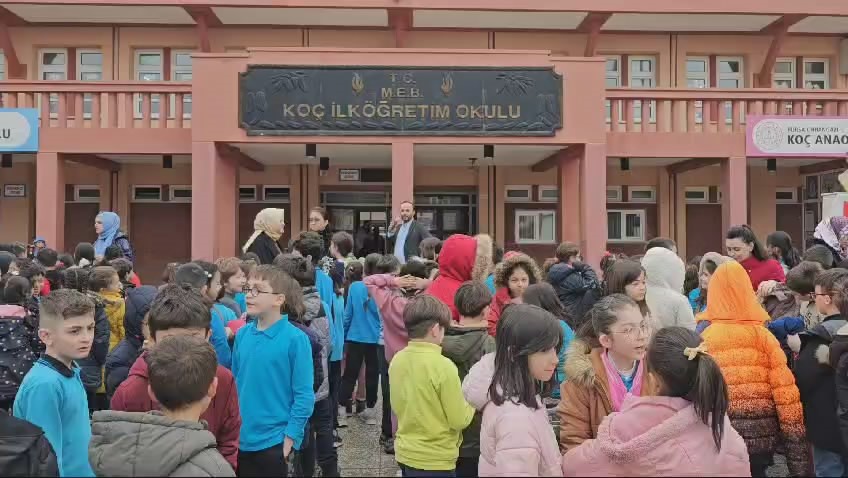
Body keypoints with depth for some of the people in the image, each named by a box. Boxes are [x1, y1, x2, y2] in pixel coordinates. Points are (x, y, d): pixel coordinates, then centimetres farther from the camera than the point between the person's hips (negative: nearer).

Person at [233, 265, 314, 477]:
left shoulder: (295, 339, -15)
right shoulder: (242, 334, 0)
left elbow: (304, 396, -13)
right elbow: (234, 383, 10)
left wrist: (290, 436, -14)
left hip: (273, 442, -5)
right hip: (239, 439, 5)